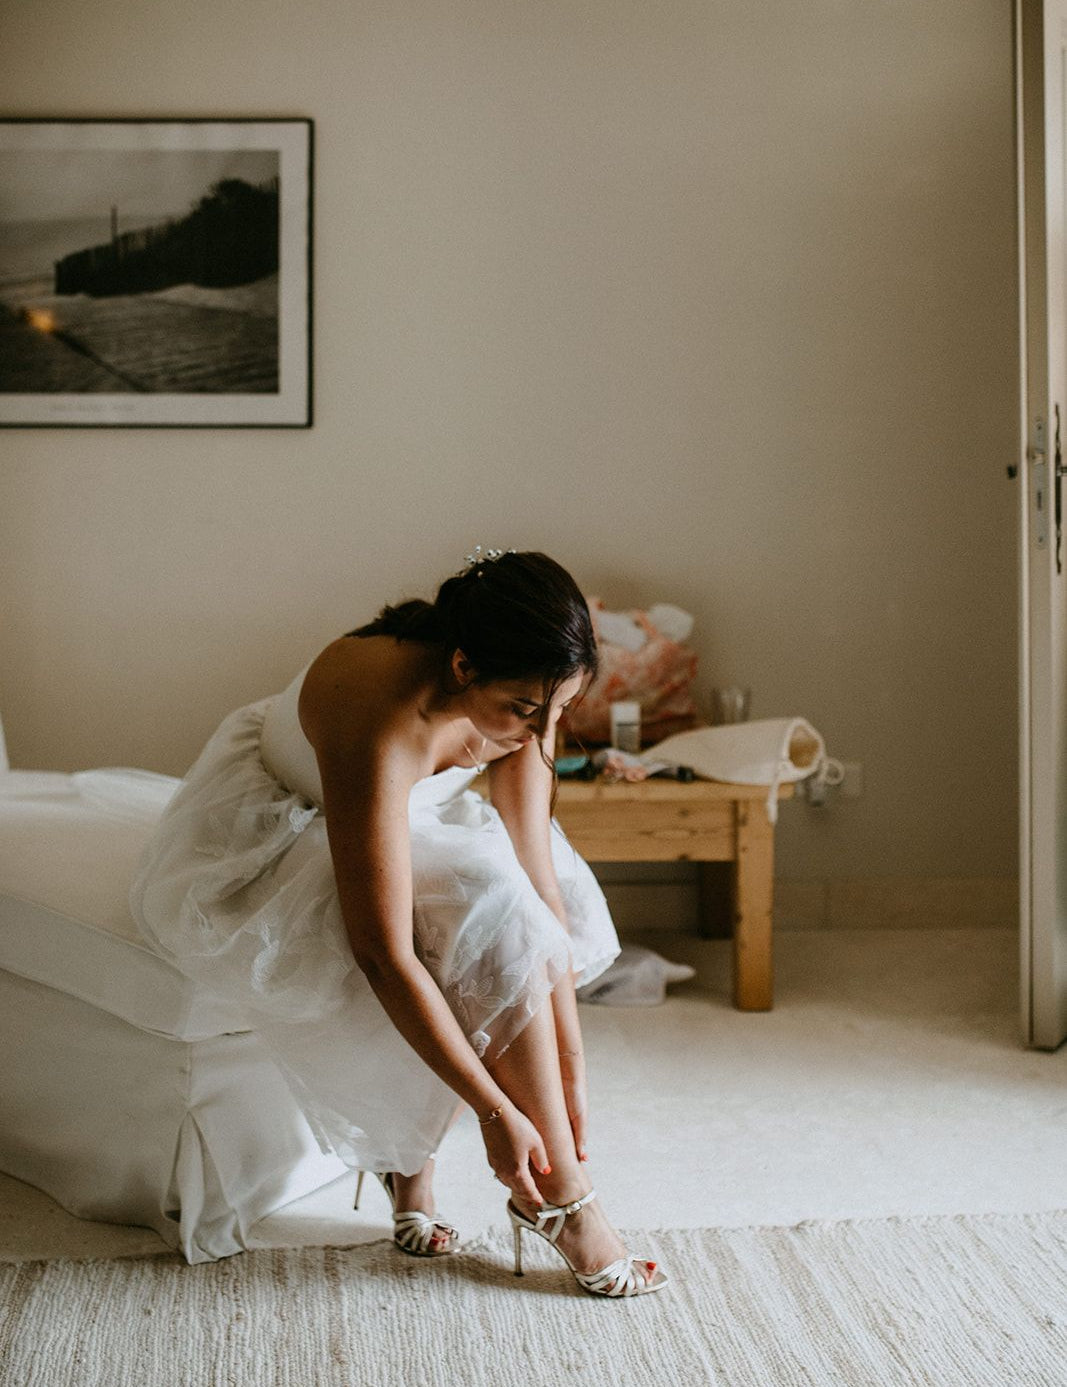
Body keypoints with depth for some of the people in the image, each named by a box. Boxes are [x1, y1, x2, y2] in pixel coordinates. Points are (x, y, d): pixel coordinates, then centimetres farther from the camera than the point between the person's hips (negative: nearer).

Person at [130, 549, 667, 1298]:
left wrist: (568, 1061, -16)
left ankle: (407, 1157, -4)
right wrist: (495, 1111, -34)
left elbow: (538, 878, -15)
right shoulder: (380, 722, -39)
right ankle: (558, 1199, -14)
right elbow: (383, 955, -38)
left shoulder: (517, 701, -19)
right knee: (487, 924, -27)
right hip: (261, 836, -7)